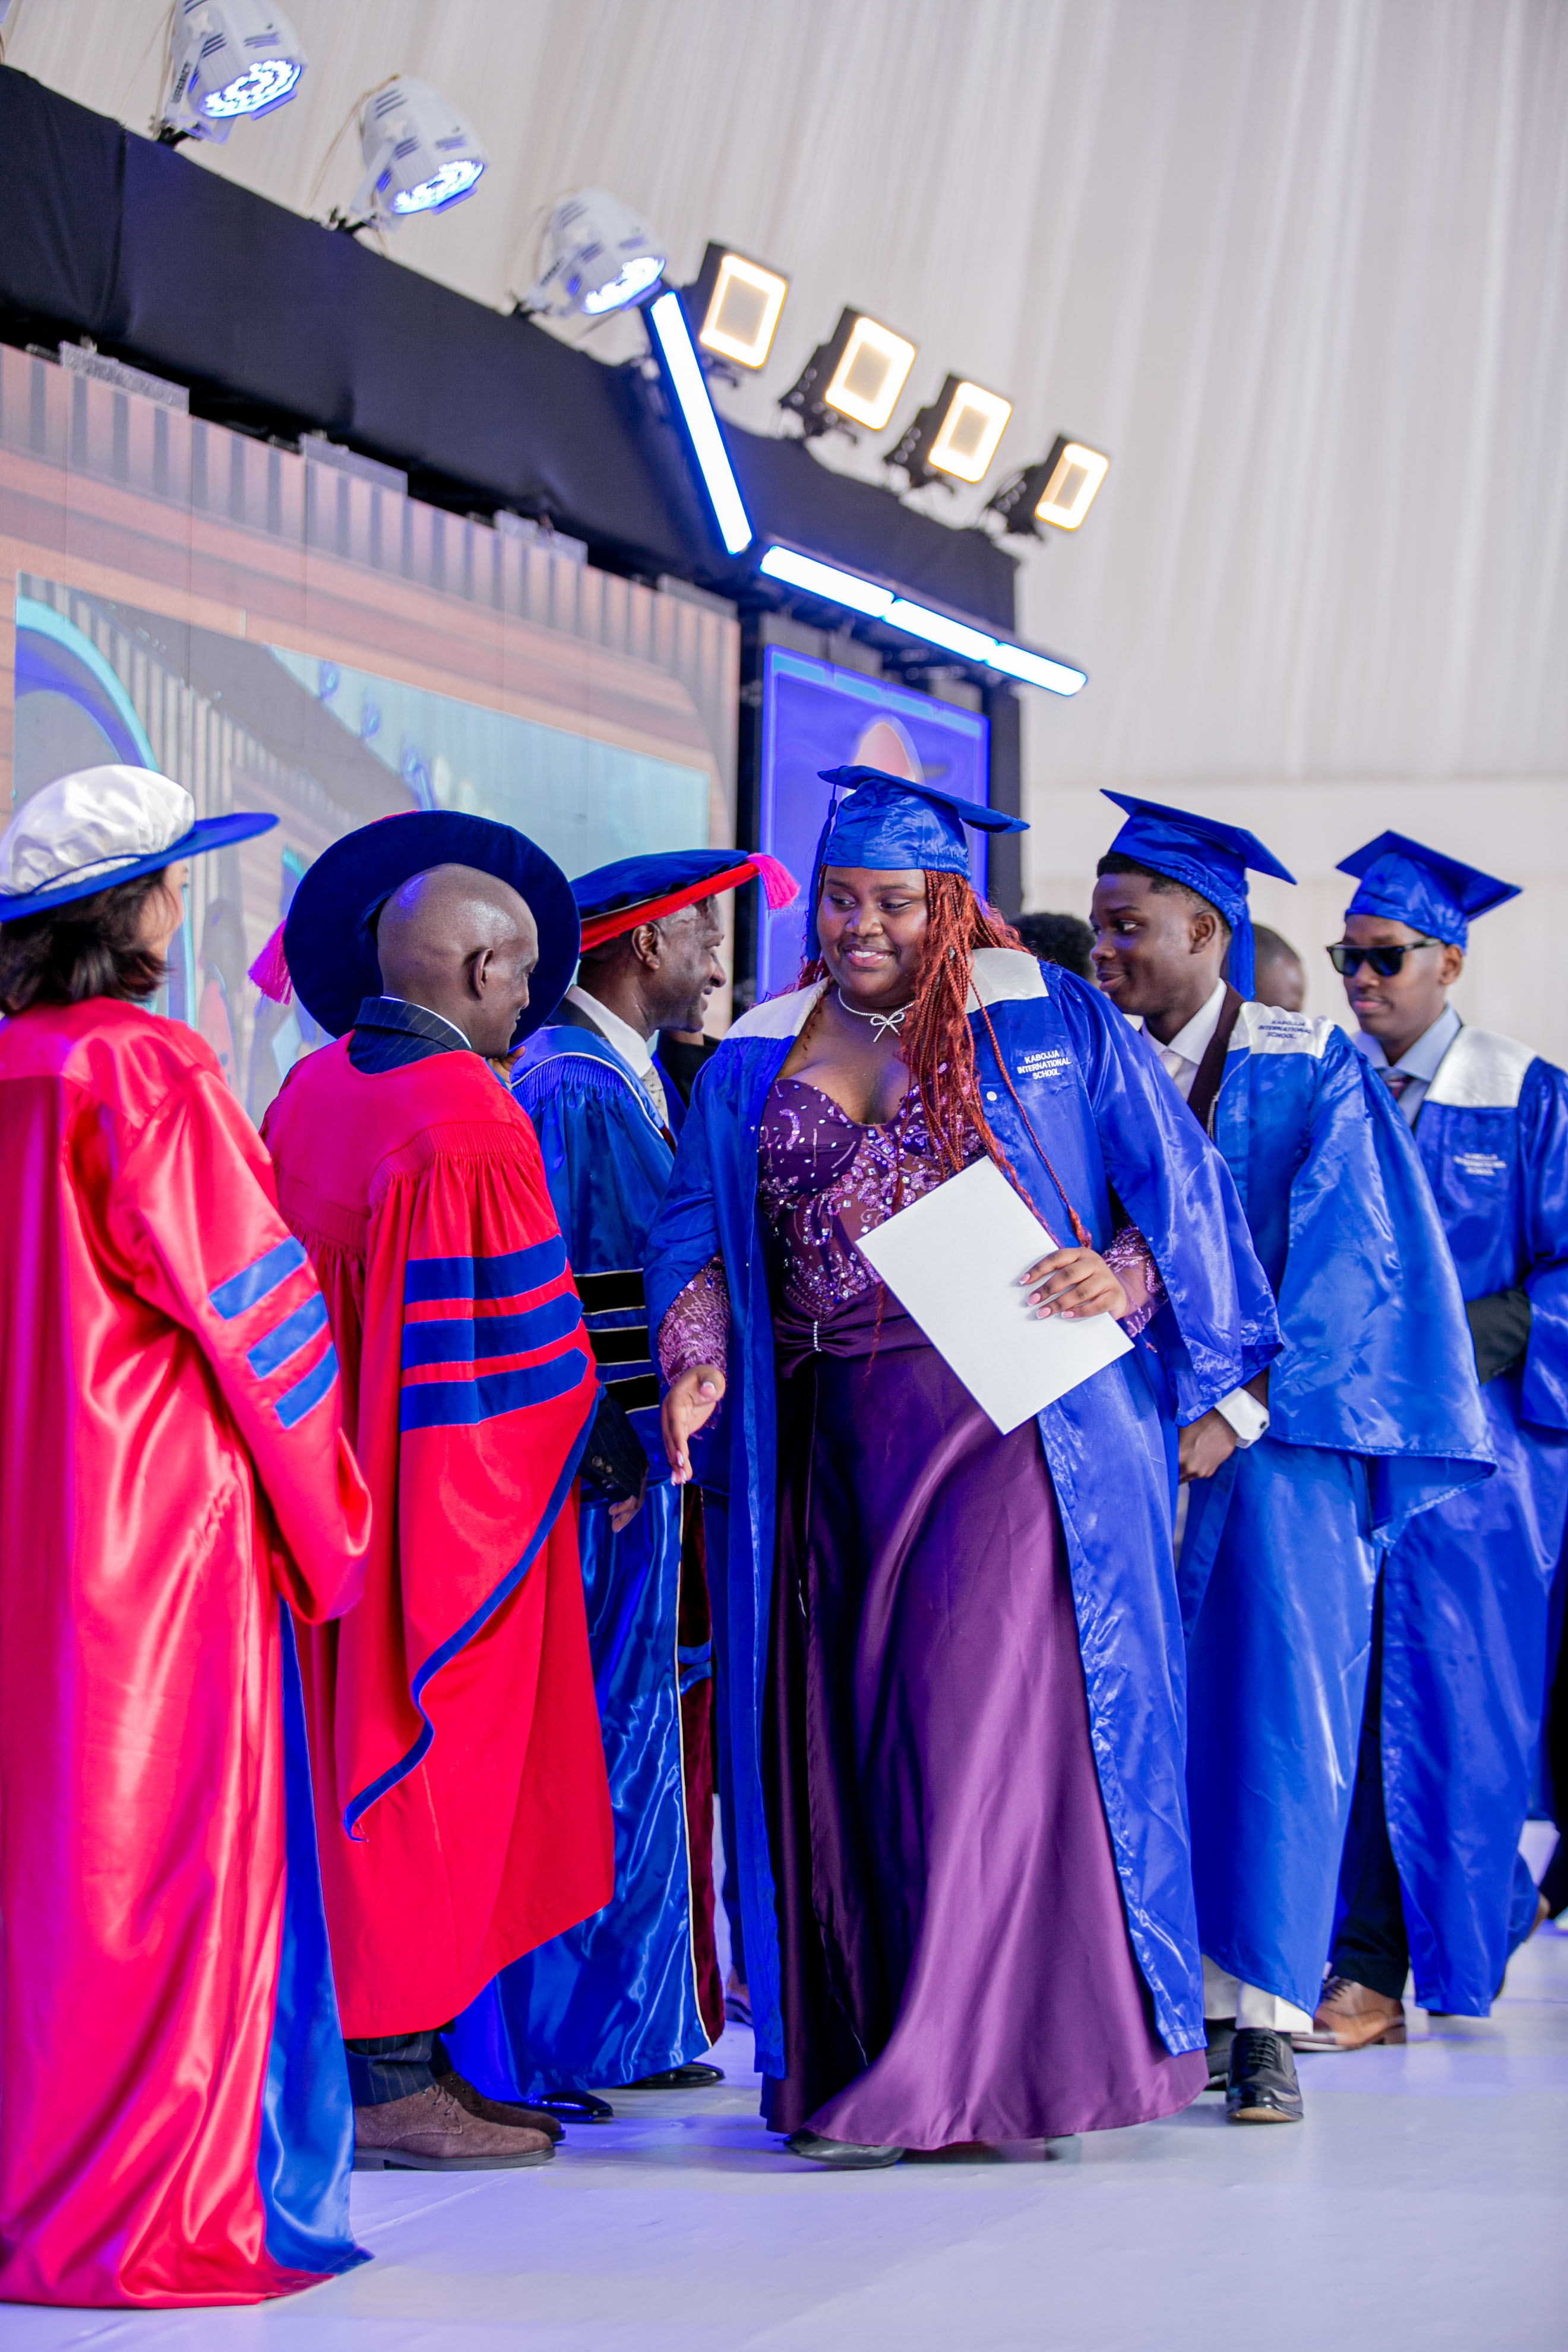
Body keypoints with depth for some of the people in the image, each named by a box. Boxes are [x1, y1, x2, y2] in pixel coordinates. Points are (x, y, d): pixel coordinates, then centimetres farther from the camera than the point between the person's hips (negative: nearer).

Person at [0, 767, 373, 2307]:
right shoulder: (149, 1073, -14)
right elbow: (255, 1301, -11)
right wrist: (324, 1512, 1)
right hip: (163, 1517, -7)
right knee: (166, 1844, 0)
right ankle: (155, 2217, 5)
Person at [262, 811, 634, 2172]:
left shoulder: (308, 1096, 4)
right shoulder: (472, 1122, -21)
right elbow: (530, 1333, -16)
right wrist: (606, 1449, -1)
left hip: (347, 1491, 9)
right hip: (458, 1501, -8)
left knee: (365, 1759, 14)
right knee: (432, 1767, 0)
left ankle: (392, 2058, 23)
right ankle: (396, 2081, 7)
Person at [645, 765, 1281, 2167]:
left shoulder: (1056, 1026, 3)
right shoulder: (752, 1064, 14)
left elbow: (1178, 1182, 3)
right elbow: (696, 1231, 11)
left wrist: (1125, 1280, -16)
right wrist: (699, 1366, -6)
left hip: (1014, 1420, -4)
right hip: (830, 1443, 4)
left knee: (981, 1720, -10)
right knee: (839, 1734, 4)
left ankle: (941, 2072, -6)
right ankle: (853, 2050, 13)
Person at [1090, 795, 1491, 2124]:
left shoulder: (1314, 1073, -3)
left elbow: (1348, 1263, -9)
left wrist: (1239, 1414, -17)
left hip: (1279, 1434, -4)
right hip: (1136, 1438, 4)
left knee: (1272, 1707, -7)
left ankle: (1266, 2024, -4)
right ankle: (1193, 2005, 9)